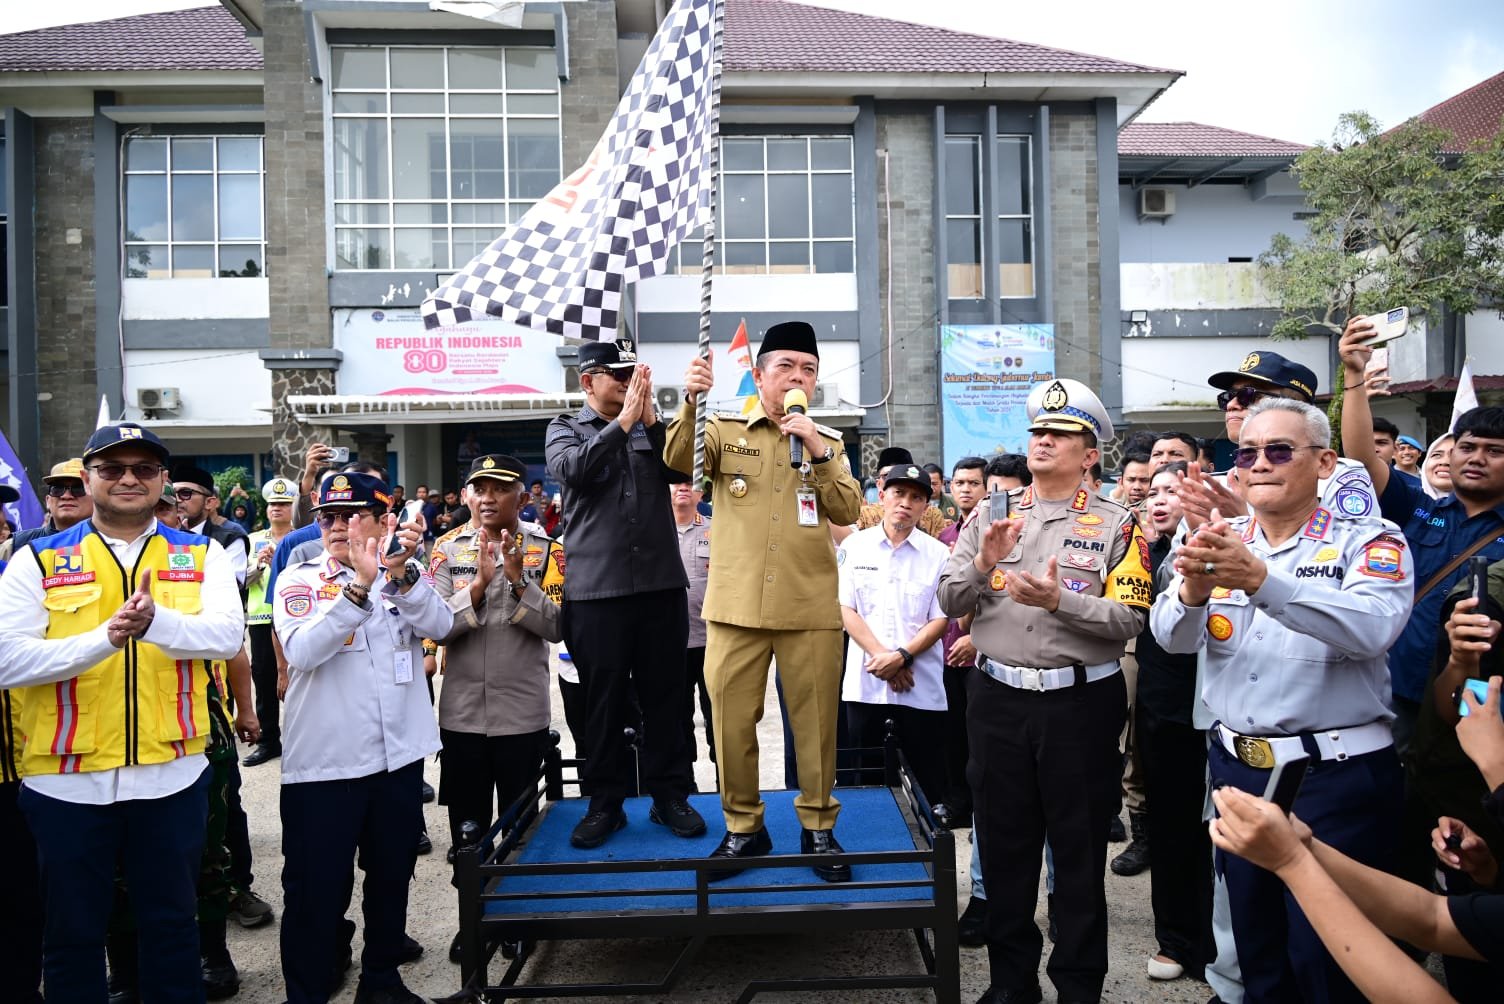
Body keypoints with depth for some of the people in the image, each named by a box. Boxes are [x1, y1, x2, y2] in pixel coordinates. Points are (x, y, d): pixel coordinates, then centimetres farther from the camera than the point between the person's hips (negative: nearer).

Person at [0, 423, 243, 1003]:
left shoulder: (202, 556, 1)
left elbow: (227, 635, -14)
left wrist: (156, 620, -31)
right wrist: (106, 637, -25)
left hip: (171, 774, 1)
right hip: (67, 780, 0)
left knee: (171, 923, 16)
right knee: (73, 932, 16)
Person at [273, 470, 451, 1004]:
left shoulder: (406, 575, 5)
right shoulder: (297, 580, -2)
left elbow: (439, 625, -14)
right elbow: (302, 650, -20)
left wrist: (401, 572, -30)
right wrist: (359, 585, -30)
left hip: (400, 755, 3)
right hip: (322, 762, -3)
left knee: (392, 878, 17)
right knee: (315, 889, 4)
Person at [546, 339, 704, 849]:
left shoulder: (652, 426, 13)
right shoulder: (566, 429, 7)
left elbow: (681, 470, -3)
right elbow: (572, 469, -14)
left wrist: (651, 419, -12)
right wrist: (622, 422, -16)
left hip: (662, 583, 2)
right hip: (597, 588, -2)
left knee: (665, 694, 8)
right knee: (603, 700, 5)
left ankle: (669, 795, 20)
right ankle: (605, 802, 18)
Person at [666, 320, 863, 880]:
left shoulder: (828, 442, 9)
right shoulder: (726, 431, 5)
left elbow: (847, 512, -3)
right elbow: (679, 460, -13)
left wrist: (818, 452, -15)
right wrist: (692, 403, -30)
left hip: (811, 609, 1)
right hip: (736, 607, 0)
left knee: (816, 723, 7)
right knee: (732, 722, 6)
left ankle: (818, 827, 25)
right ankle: (742, 827, 24)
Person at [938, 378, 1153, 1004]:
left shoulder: (1115, 524, -3)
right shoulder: (990, 515, 6)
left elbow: (1129, 620, -10)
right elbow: (950, 602, 1)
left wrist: (1060, 600, -24)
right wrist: (983, 564, -17)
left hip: (1082, 702, -3)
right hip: (998, 701, 3)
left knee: (1079, 854, 9)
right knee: (1003, 847, 14)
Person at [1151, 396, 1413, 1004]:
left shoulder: (1368, 542, -6)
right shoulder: (1220, 543, 6)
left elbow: (1371, 627, -26)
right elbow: (1172, 636, -8)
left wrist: (1260, 579, -40)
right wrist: (1192, 590, -30)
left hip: (1335, 777, -4)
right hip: (1235, 768, 4)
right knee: (1256, 953, 18)